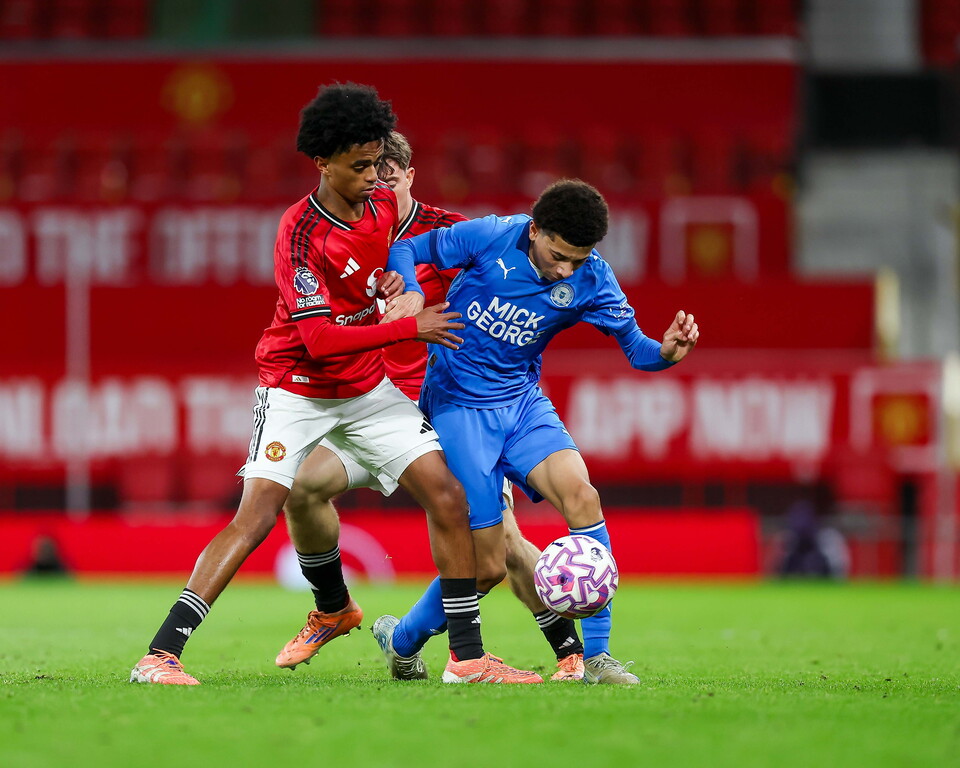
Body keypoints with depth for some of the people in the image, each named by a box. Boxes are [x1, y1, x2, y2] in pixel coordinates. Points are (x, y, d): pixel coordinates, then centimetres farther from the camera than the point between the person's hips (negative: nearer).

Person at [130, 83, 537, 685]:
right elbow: (319, 338, -28)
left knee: (449, 499, -4)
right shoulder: (300, 232, -23)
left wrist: (396, 280, 2)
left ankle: (468, 655, 5)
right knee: (257, 516, -19)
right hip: (297, 388, -6)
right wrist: (411, 329, -24)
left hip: (369, 389, 6)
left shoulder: (384, 203, -3)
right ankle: (160, 655, -19)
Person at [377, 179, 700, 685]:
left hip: (522, 401, 4)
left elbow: (634, 347, -7)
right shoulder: (489, 238, -16)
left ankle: (596, 658, -17)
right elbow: (404, 251, -5)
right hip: (458, 408, -4)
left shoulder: (591, 279, -9)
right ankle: (402, 640, 22)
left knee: (582, 496, -23)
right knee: (488, 567, -7)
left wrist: (666, 353, -31)